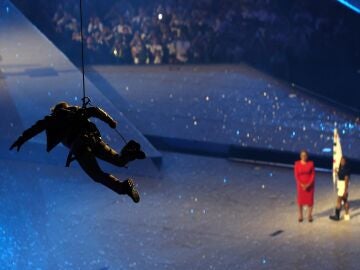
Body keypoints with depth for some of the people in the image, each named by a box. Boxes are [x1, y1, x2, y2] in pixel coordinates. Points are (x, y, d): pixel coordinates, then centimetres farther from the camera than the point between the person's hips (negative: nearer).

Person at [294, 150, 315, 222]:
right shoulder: (297, 164, -6)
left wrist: (308, 184, -14)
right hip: (301, 184, 0)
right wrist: (301, 184, -14)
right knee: (300, 200, 2)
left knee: (310, 199, 2)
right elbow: (296, 175, -5)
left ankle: (309, 215, 16)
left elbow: (313, 175, -5)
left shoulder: (311, 163, -7)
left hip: (309, 184, 0)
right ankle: (300, 215, 14)